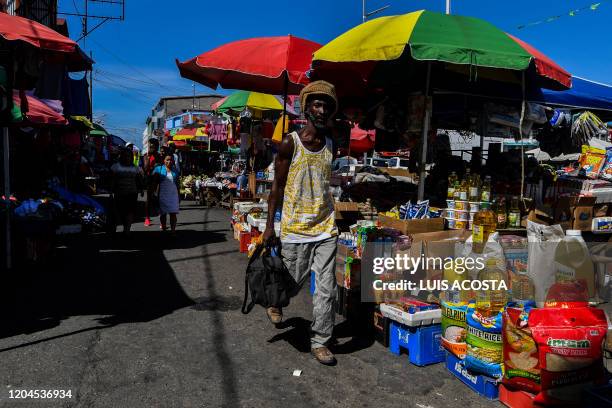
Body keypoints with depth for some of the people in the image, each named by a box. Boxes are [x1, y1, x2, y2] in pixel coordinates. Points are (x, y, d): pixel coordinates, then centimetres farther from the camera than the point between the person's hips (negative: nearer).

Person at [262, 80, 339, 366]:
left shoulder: (331, 146, 7)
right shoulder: (290, 144, -7)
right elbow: (277, 187, -4)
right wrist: (269, 226, -5)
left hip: (325, 227, 4)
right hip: (294, 228, -4)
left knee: (327, 288, 3)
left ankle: (320, 341, 19)